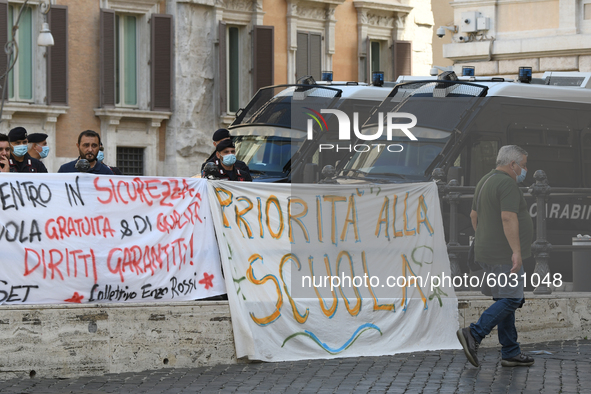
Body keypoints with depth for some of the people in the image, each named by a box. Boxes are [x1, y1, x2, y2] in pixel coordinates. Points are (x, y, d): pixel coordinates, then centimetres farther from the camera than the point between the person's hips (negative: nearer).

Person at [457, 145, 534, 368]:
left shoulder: (486, 181, 15)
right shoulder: (507, 183, -15)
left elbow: (474, 215, 22)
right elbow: (508, 218, -25)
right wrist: (516, 251, -27)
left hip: (489, 254, 10)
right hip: (503, 255, -10)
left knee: (506, 300, 10)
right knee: (510, 300, -8)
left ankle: (511, 353, 9)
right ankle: (473, 334, -16)